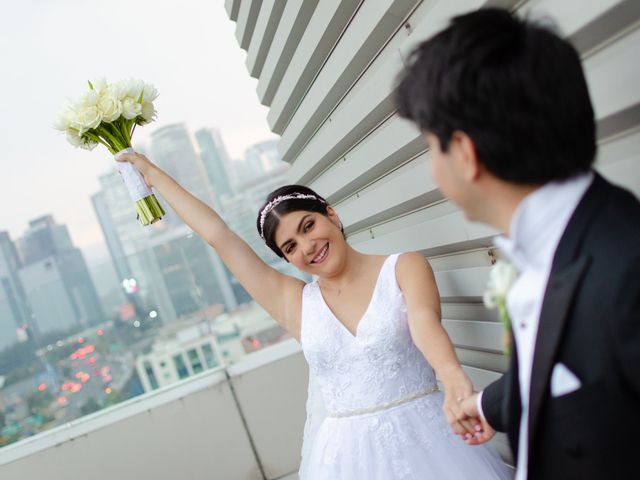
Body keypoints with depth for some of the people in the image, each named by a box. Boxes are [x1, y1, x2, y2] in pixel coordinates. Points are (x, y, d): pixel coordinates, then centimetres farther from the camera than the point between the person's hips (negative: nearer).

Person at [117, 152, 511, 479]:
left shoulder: (404, 268, 0)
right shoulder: (296, 303, 5)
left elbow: (425, 321, -20)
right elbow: (218, 234, 10)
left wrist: (454, 377, -40)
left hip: (424, 440, -2)